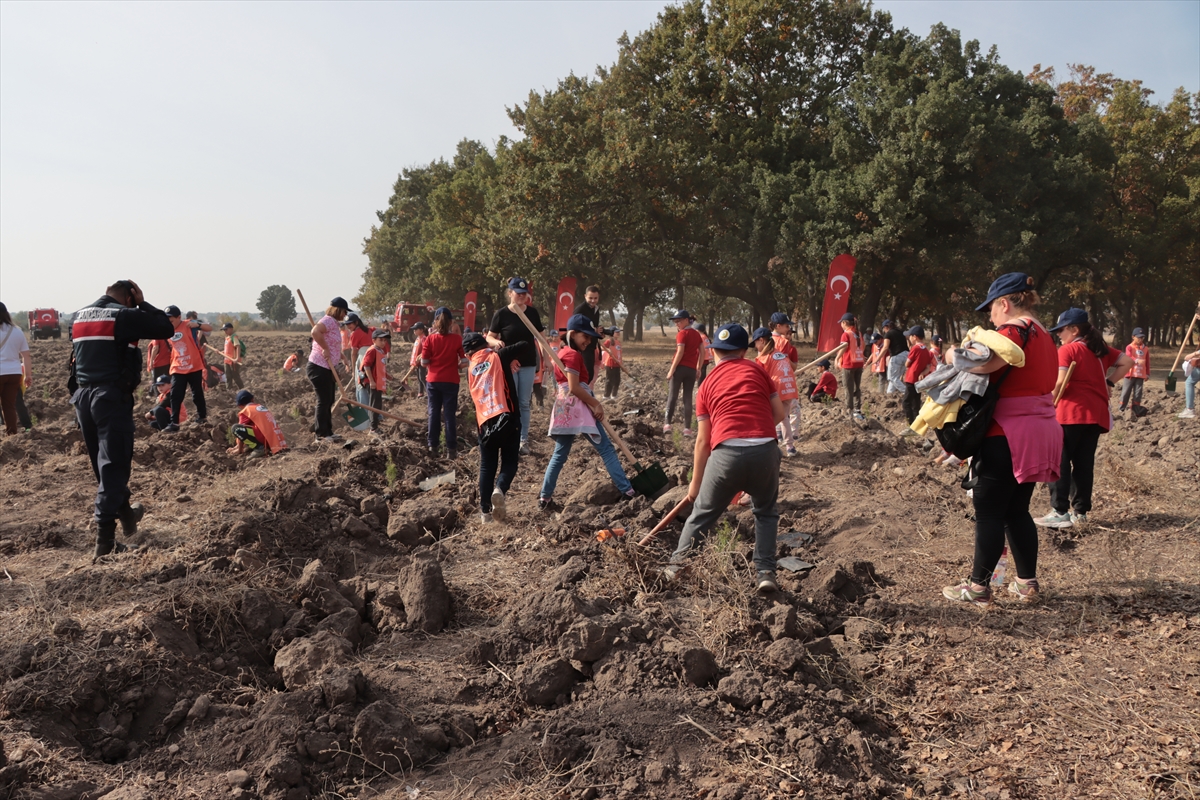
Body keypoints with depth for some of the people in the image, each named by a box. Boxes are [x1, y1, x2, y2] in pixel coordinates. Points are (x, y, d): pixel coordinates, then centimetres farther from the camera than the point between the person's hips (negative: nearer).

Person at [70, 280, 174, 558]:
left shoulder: (79, 316, 15)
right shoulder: (125, 315, -7)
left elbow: (74, 357, 19)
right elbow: (167, 329, -3)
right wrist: (142, 304, 5)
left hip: (83, 396, 8)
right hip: (112, 397, -7)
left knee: (102, 463, 19)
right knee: (113, 465, -6)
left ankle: (125, 513, 40)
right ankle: (105, 540, -11)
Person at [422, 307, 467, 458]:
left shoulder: (430, 339, -6)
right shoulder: (457, 338, -8)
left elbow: (424, 363, -4)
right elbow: (465, 362, -9)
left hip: (433, 381, 1)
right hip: (451, 382, -1)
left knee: (434, 414, 10)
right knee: (449, 415, 3)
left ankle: (432, 447, 14)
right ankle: (451, 449, 3)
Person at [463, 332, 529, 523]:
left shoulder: (470, 369, 16)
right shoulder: (498, 356, 3)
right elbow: (525, 344, 6)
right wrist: (510, 356, 24)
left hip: (485, 422, 3)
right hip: (507, 418, -3)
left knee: (487, 467, 11)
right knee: (510, 462, 6)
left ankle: (485, 511, 8)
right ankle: (500, 489, -23)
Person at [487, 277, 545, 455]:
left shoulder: (532, 312, 1)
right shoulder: (501, 314, -7)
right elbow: (490, 337, -2)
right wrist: (496, 342, -25)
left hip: (528, 364, 2)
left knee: (524, 403, 7)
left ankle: (524, 440, 13)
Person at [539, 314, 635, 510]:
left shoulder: (562, 353, 18)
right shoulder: (573, 355, -10)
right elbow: (574, 387, -19)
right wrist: (596, 404, -13)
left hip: (565, 409, 9)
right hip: (578, 408, -9)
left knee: (560, 454, 11)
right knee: (606, 449, -4)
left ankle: (544, 497, 8)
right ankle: (627, 490, -4)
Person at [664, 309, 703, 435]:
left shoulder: (682, 333, -6)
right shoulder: (697, 333, 14)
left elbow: (680, 352, -15)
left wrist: (672, 369, -15)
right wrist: (699, 368, 18)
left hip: (680, 367, -5)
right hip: (692, 369, 5)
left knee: (672, 395, -1)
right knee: (688, 398, 6)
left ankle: (667, 424, -9)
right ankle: (687, 428, 3)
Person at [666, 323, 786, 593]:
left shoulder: (708, 384, 14)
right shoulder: (757, 369, 14)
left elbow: (702, 440, 14)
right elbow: (779, 414, 12)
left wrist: (695, 482, 22)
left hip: (726, 453, 0)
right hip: (765, 450, 1)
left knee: (702, 514, 18)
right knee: (766, 512, 24)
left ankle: (676, 566, 24)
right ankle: (765, 573, 16)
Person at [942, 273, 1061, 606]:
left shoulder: (1013, 330, -14)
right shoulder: (1043, 335, 17)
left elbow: (986, 363, -31)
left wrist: (956, 357, -12)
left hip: (1010, 433, -10)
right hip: (1040, 429, 10)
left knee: (989, 510, -2)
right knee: (1017, 509, 16)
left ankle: (978, 587, 3)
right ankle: (1028, 583, 21)